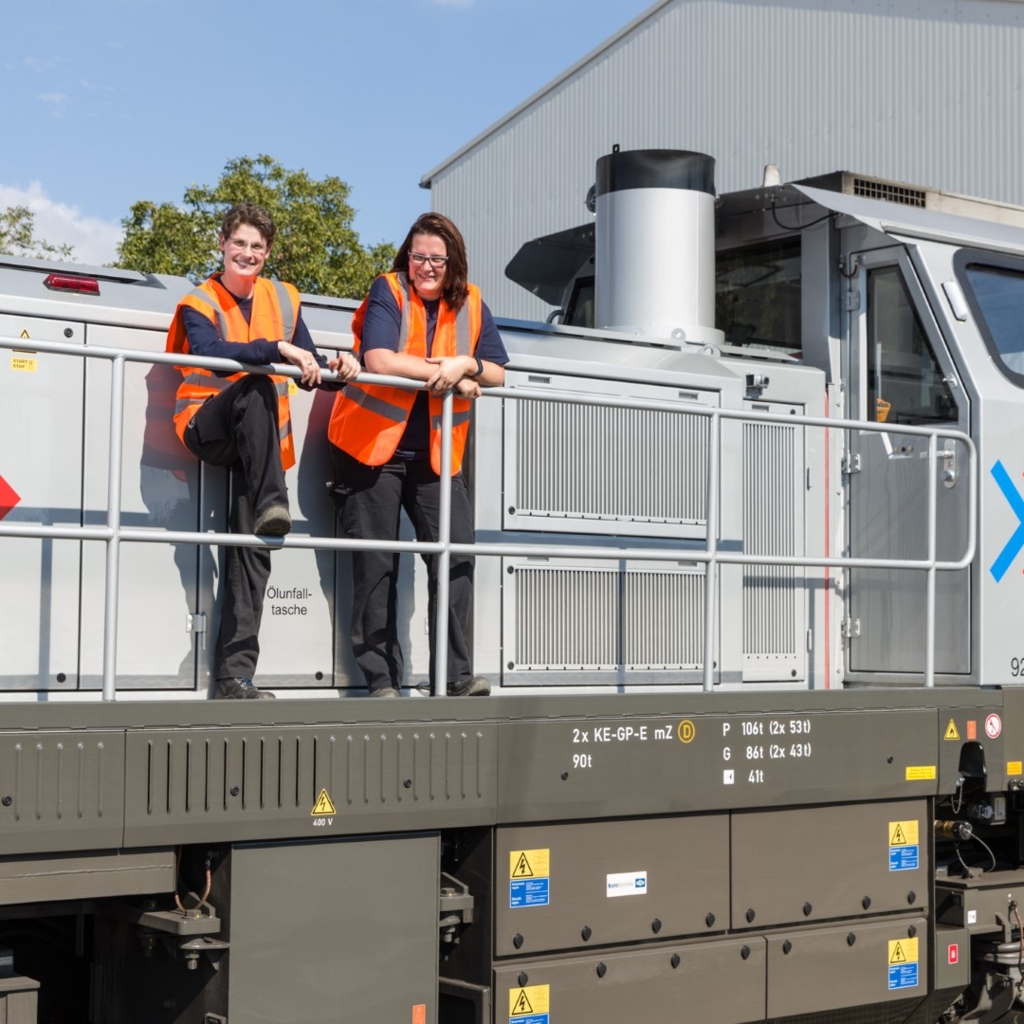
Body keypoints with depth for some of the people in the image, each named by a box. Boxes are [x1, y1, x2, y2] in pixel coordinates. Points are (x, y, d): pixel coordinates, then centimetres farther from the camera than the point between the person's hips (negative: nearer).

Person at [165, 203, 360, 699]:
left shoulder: (284, 299, 13)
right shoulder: (199, 304, -1)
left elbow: (308, 369, 13)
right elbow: (212, 353, -23)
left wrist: (335, 367, -9)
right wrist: (277, 348, -35)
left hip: (257, 439, 3)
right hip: (207, 427, -3)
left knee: (252, 545, -11)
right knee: (257, 388, -35)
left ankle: (236, 668, -16)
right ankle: (271, 504, -41)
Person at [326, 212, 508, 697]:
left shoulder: (471, 304, 6)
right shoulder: (388, 293, -6)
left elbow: (497, 373, 6)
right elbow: (378, 360, -20)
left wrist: (467, 365, -16)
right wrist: (445, 375, -15)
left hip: (435, 453, 3)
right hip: (372, 445, -3)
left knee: (457, 553, -9)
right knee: (376, 565, -1)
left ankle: (455, 673, -4)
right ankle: (381, 679, 6)